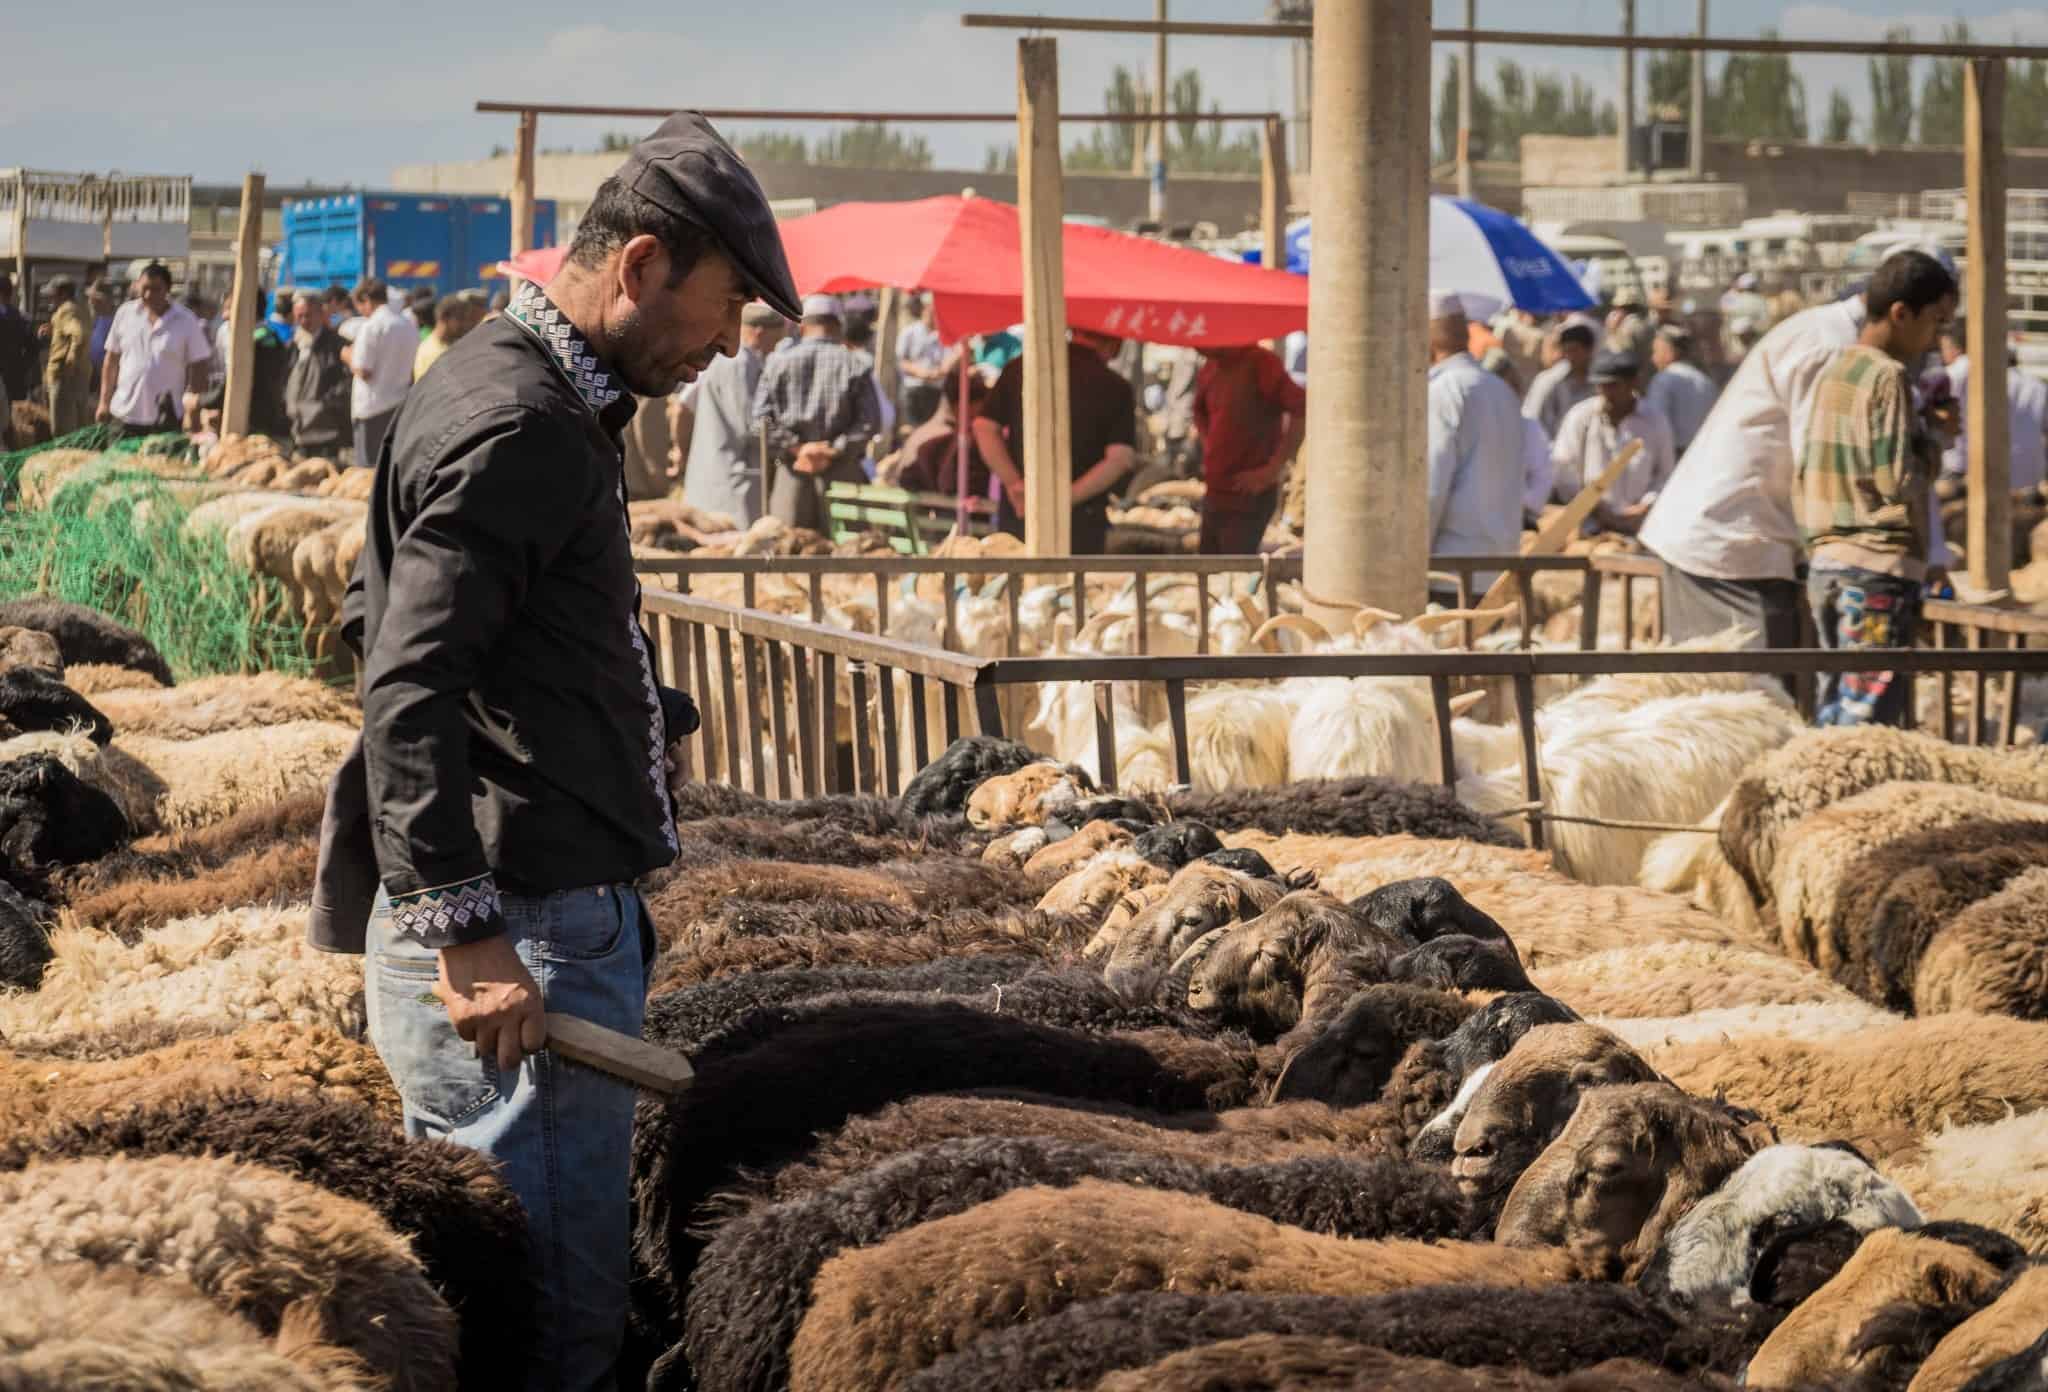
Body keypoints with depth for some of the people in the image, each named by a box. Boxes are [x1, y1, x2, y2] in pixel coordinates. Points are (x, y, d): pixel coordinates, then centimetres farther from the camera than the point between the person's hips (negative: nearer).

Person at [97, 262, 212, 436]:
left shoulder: (186, 321, -3)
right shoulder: (125, 314, 5)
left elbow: (197, 370, -2)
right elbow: (112, 360, 12)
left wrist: (192, 413, -10)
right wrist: (104, 402, 9)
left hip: (167, 420, -3)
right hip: (124, 415, 3)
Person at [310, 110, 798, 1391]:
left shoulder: (531, 397, 17)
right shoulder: (516, 425, -16)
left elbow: (374, 620, 28)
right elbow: (407, 688, -24)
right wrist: (464, 934, -29)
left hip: (569, 917, 11)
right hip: (520, 927, -11)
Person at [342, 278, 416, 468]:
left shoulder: (371, 326, -12)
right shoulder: (408, 326, 9)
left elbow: (364, 371, -14)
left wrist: (349, 357, 4)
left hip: (374, 408, -7)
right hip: (402, 407, 7)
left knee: (369, 470, -1)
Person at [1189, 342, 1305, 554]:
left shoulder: (1260, 364, -14)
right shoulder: (1210, 369, 11)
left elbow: (1302, 409, -25)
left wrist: (1273, 470, -22)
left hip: (1248, 495, -8)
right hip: (1213, 494, 8)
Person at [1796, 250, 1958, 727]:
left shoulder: (1833, 372, 14)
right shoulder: (1888, 376, -11)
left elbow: (1803, 473, 17)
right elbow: (1898, 482, -16)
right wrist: (1928, 450, 3)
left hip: (1824, 563, 9)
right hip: (1878, 568, -9)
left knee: (1833, 712, 11)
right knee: (1869, 717, -8)